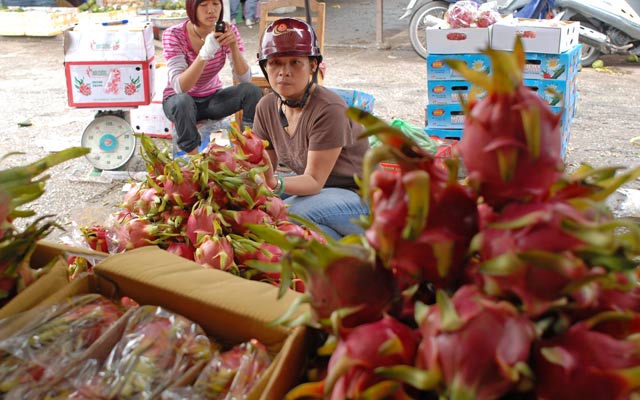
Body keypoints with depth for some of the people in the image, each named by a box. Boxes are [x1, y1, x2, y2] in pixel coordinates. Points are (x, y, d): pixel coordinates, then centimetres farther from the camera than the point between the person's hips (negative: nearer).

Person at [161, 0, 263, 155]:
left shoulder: (227, 31, -13)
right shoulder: (174, 35, -22)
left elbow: (244, 79, -18)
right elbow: (179, 87, -33)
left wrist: (234, 47, -35)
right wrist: (205, 53, -46)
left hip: (212, 98, 3)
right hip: (180, 100, -3)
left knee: (252, 91, -22)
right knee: (183, 102, -37)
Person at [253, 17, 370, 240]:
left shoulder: (328, 110, -26)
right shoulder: (267, 107, -4)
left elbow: (314, 181, -27)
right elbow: (264, 165, -1)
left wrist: (276, 183, -46)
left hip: (358, 196, -8)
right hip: (312, 183, 8)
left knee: (290, 212, -32)